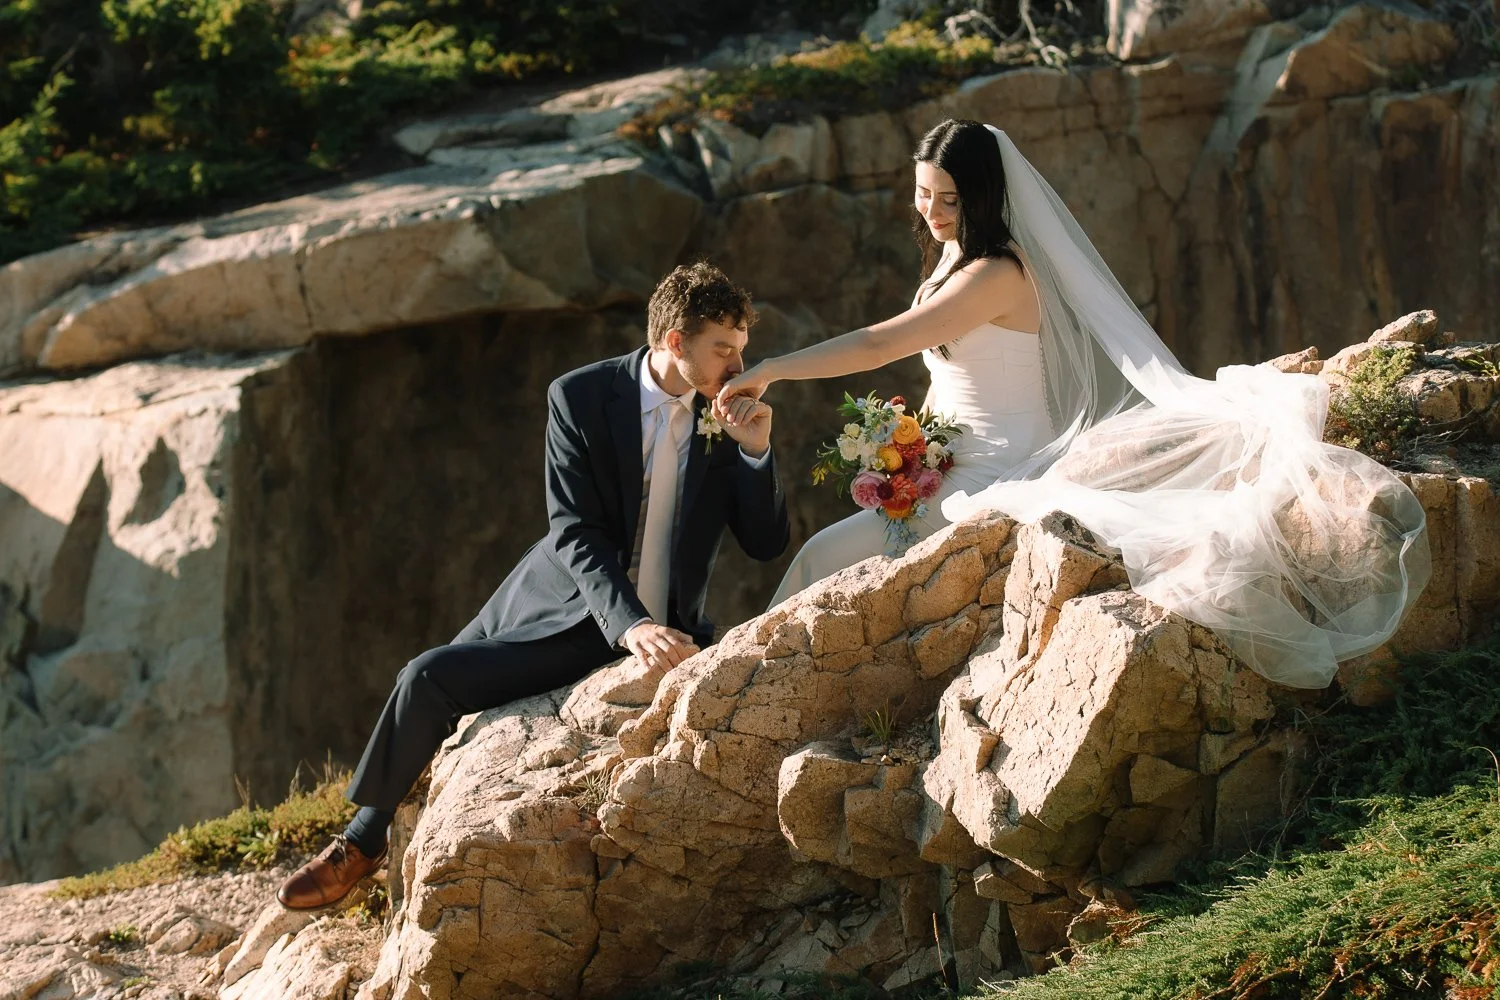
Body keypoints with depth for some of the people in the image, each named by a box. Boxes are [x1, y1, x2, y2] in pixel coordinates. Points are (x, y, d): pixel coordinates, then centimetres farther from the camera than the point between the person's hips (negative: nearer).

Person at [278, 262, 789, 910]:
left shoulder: (731, 415, -5)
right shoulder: (581, 397, -8)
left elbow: (767, 545, -4)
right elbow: (577, 534, -15)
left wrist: (755, 449, -21)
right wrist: (630, 624, -31)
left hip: (653, 629, -3)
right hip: (561, 603, 3)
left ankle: (363, 841, 6)